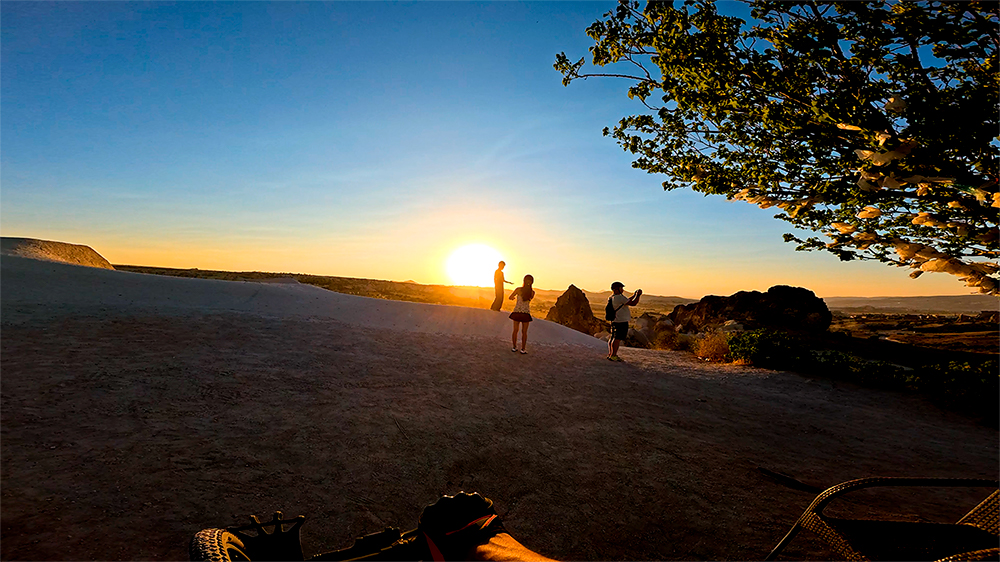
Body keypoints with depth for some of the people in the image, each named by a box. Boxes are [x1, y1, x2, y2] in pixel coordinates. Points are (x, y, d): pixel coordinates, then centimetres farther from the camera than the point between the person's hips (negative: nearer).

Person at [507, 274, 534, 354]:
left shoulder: (518, 289, -12)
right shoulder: (532, 292, -5)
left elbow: (510, 297, 2)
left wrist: (513, 297, 25)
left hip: (517, 312, 0)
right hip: (526, 313, 0)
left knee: (515, 330, 14)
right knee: (524, 332, 12)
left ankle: (514, 347, 21)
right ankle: (523, 349, 15)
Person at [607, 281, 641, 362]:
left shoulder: (613, 297, 13)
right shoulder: (619, 297, -18)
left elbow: (627, 301, 26)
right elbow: (633, 303, -18)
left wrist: (634, 295, 22)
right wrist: (638, 295, -6)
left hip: (615, 321, 10)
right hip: (621, 322, -10)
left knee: (613, 338, 14)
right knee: (618, 339, -7)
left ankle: (610, 354, 20)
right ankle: (613, 356, -5)